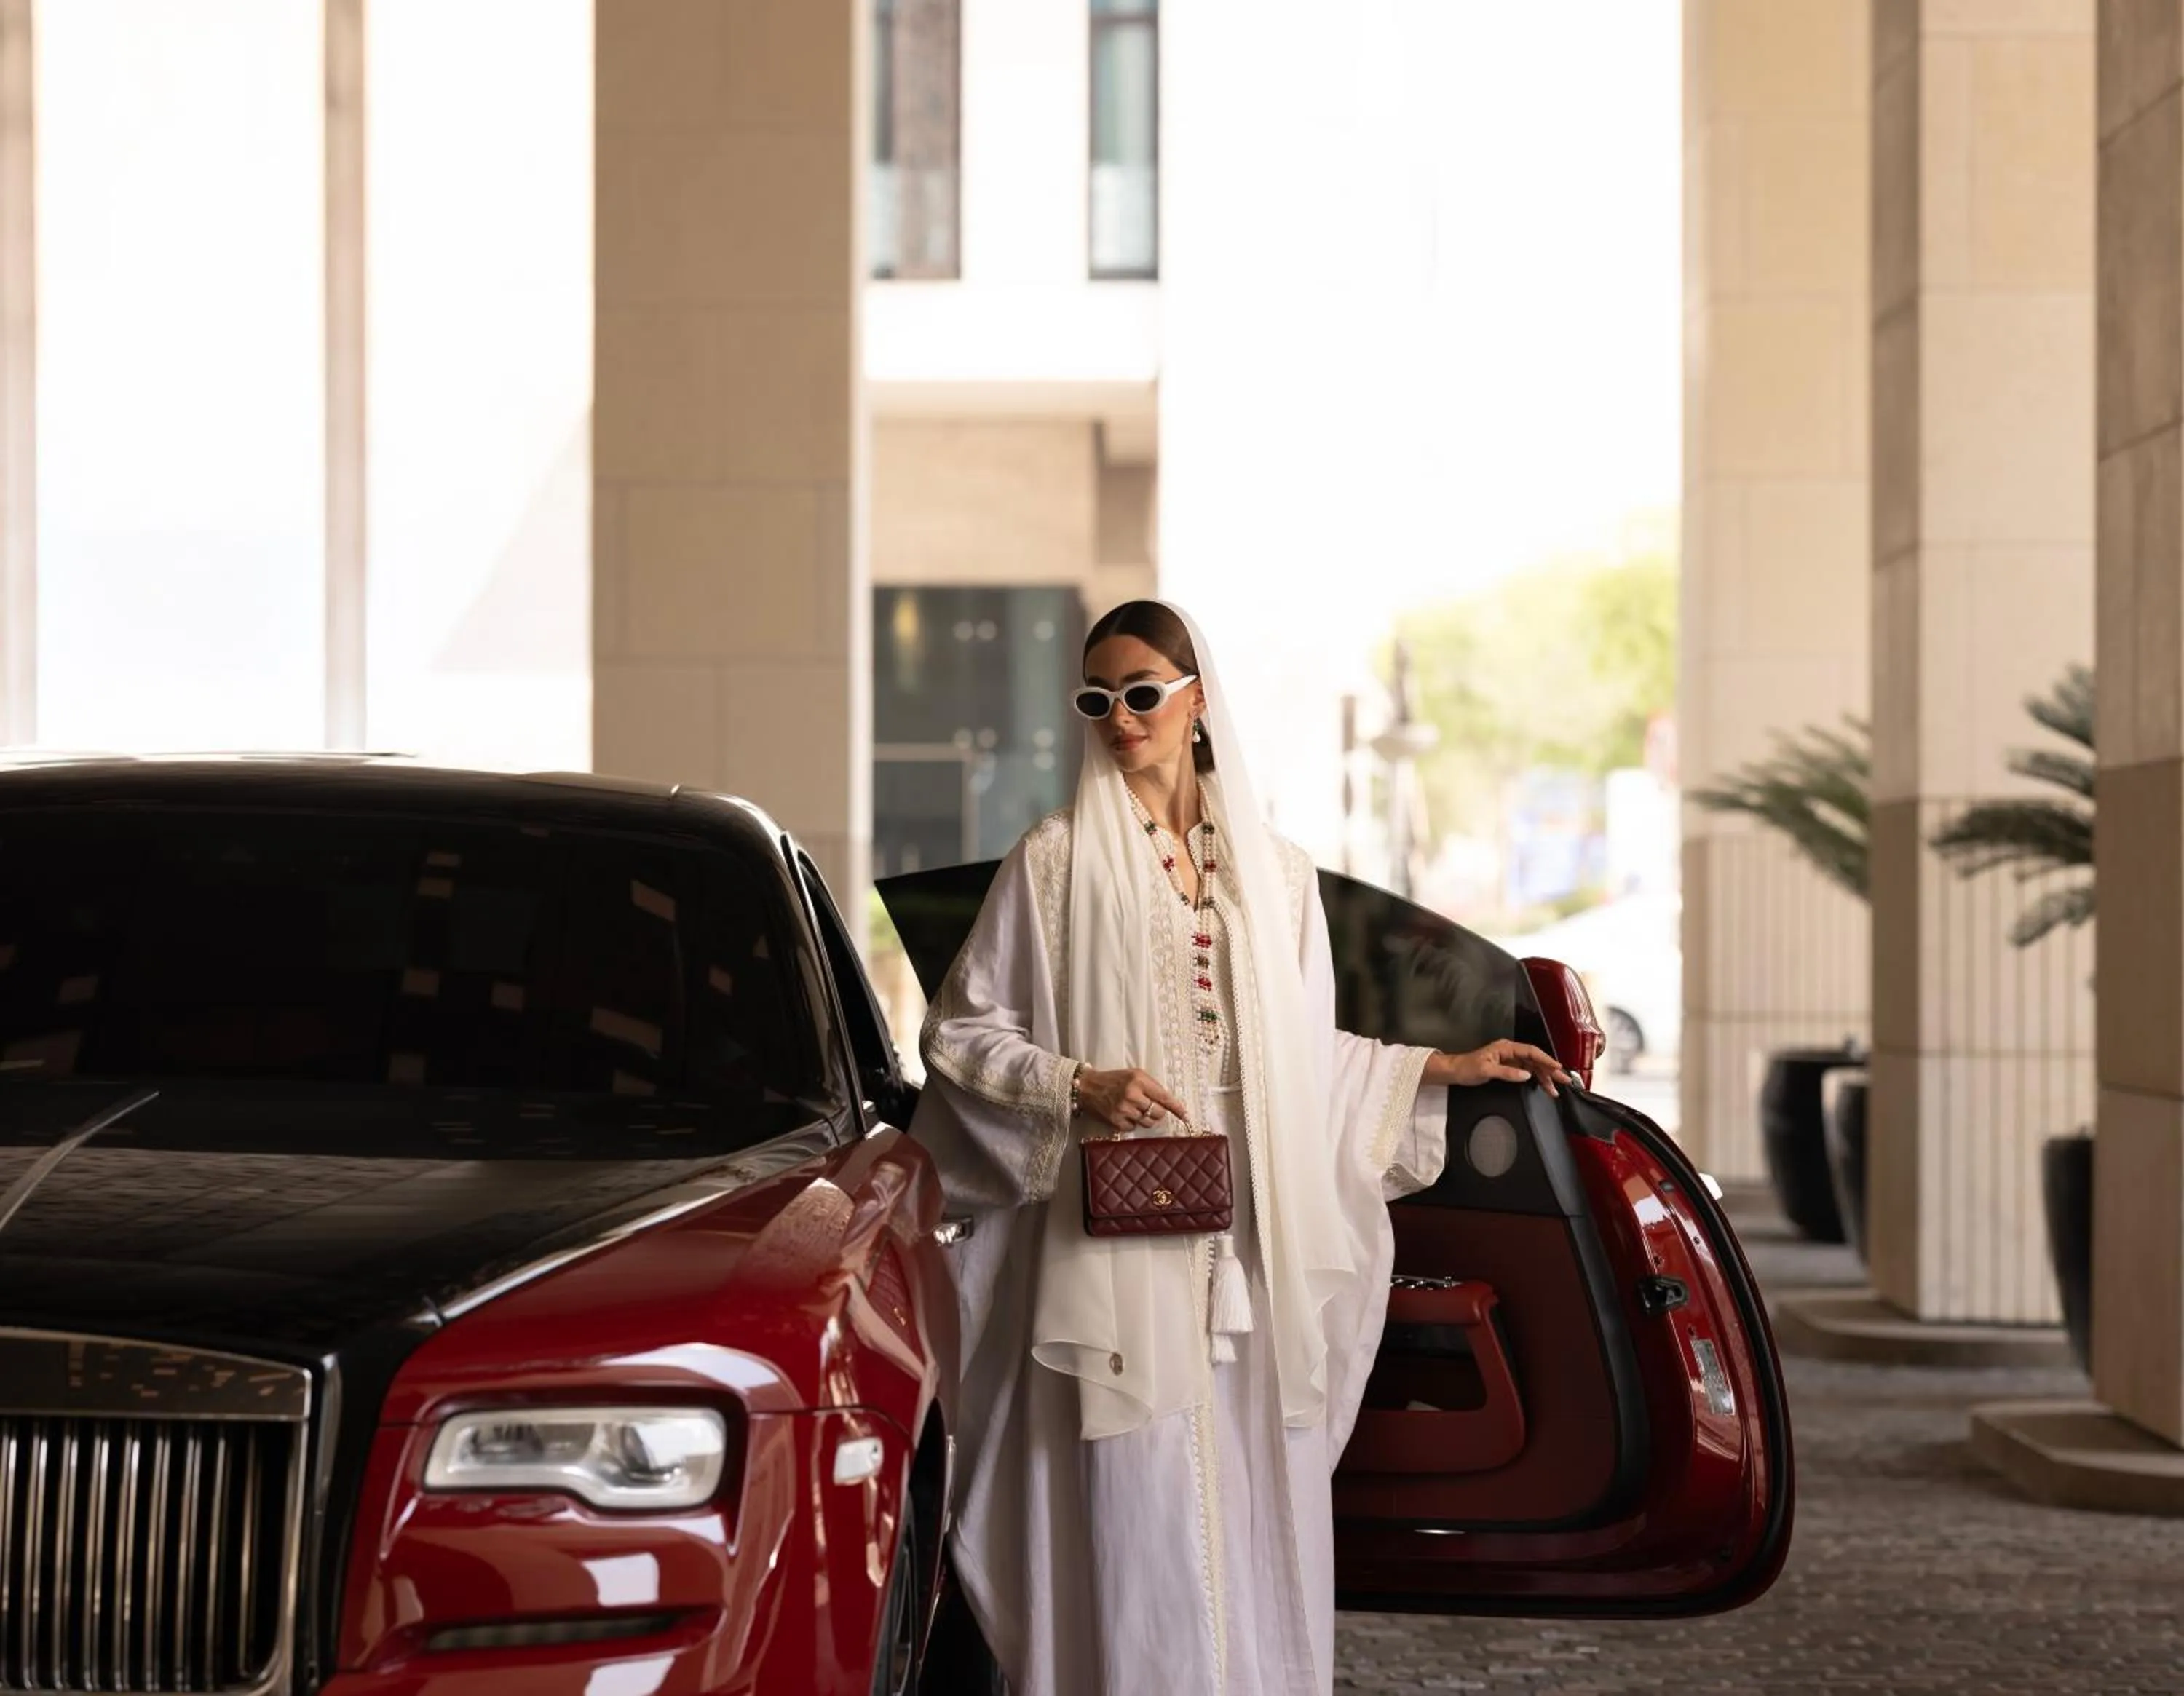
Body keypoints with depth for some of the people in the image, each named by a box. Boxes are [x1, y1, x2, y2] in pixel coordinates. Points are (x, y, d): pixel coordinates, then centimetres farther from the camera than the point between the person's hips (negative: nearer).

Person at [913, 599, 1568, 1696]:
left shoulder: (1275, 872, 14)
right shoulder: (1057, 862, 2)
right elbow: (958, 1034, 2)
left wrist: (1446, 1069, 14)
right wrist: (1079, 1086, -12)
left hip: (1257, 1250, 4)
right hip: (1126, 1254, -4)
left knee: (1264, 1519, 2)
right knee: (1138, 1533, -7)